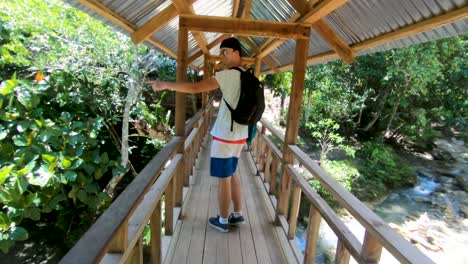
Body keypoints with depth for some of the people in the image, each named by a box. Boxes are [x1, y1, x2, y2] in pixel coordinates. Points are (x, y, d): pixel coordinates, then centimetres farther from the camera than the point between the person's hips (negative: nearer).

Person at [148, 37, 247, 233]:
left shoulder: (229, 75, -16)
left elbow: (195, 88, -22)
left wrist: (165, 84, -14)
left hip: (225, 136, -8)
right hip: (238, 135, 8)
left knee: (224, 179, 5)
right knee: (232, 174, 20)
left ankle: (222, 220, 21)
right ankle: (237, 214, 30)